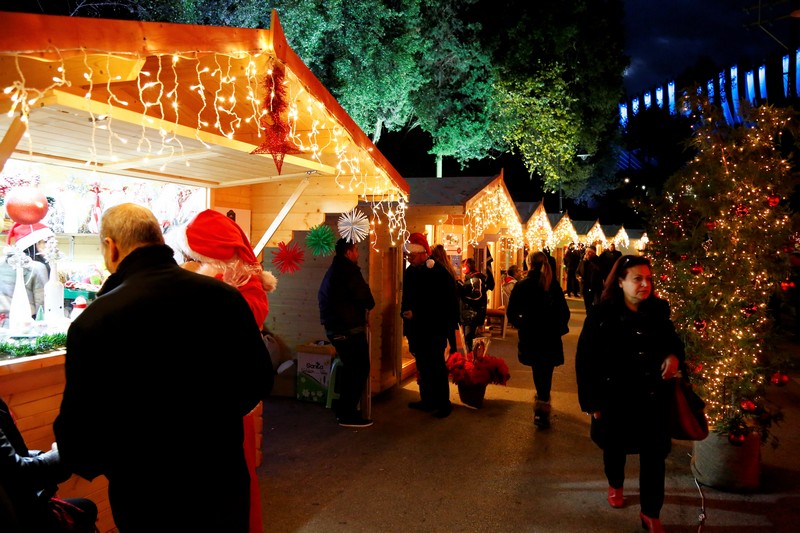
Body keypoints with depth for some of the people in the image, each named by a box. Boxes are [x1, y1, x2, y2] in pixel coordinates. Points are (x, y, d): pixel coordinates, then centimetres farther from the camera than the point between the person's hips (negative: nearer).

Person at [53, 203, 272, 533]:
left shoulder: (94, 321, -22)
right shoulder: (225, 295, -11)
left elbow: (78, 437, -15)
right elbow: (260, 381, 0)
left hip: (149, 503, -3)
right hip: (225, 485, 3)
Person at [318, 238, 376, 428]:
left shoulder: (333, 270, 16)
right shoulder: (348, 269, -14)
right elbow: (363, 295, -22)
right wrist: (367, 307, 2)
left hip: (334, 327, 10)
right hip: (349, 329, -10)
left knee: (349, 366, 21)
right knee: (360, 369, -2)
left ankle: (342, 408, 28)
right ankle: (348, 414, 0)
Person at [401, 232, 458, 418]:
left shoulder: (438, 272, -13)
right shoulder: (410, 271, 8)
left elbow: (442, 304, -16)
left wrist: (416, 314, -17)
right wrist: (405, 311, -3)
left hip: (434, 328, -7)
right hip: (416, 328, 7)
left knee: (436, 366, -1)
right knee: (422, 366, 13)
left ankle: (443, 403, 10)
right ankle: (427, 400, 25)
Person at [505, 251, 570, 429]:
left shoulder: (522, 285, -9)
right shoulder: (554, 285, -5)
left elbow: (511, 312, -9)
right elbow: (565, 312, -2)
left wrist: (520, 325, 9)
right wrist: (559, 328, 13)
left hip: (530, 336, 0)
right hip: (551, 337, 0)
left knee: (538, 370, 20)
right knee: (546, 373, 9)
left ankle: (542, 403, 36)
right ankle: (542, 409, 8)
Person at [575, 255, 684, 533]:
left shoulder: (659, 311, -4)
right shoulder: (602, 315, -15)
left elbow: (673, 341, 12)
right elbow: (585, 359, -11)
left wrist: (674, 356, -13)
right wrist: (592, 401, -11)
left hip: (653, 397, 2)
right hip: (616, 398, -2)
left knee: (654, 455, 6)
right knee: (615, 447, 20)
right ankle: (615, 485, 51)